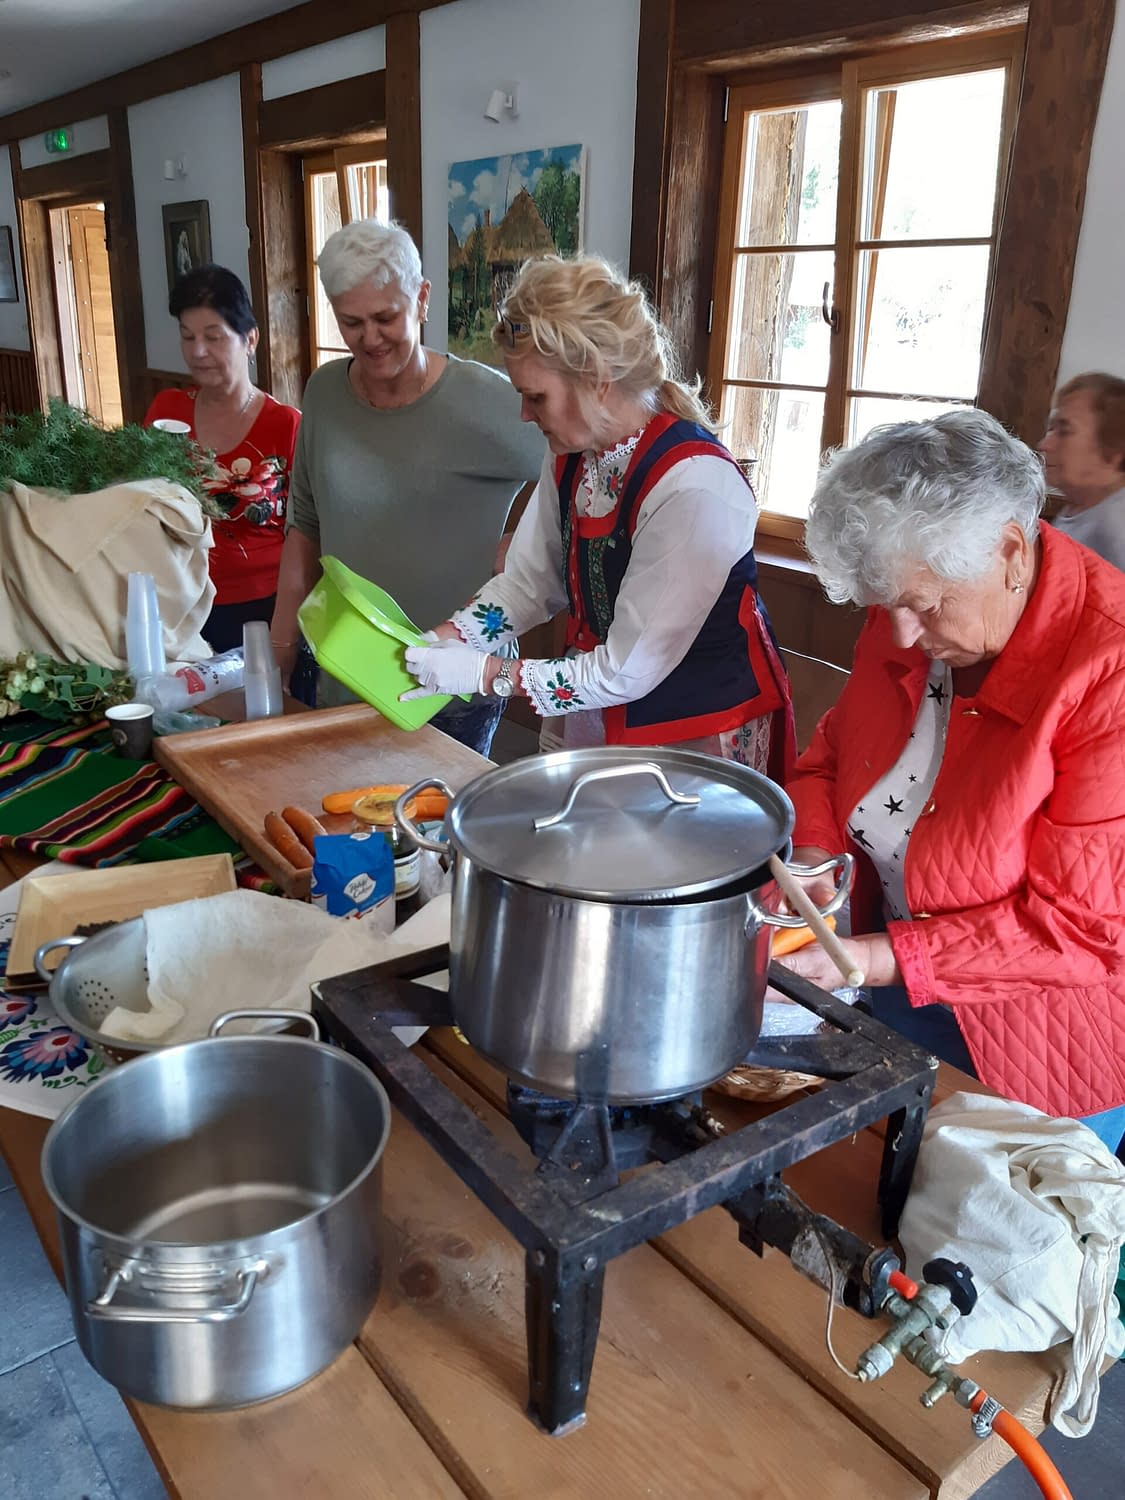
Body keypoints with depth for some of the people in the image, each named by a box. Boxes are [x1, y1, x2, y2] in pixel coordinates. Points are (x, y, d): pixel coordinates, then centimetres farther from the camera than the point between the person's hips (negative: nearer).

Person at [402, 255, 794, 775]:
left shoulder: (694, 486, -28)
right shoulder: (572, 456, -5)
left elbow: (628, 671, -25)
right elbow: (526, 583, 4)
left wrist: (485, 673, -22)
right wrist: (438, 643, -10)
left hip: (702, 731, -6)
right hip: (598, 721, 7)